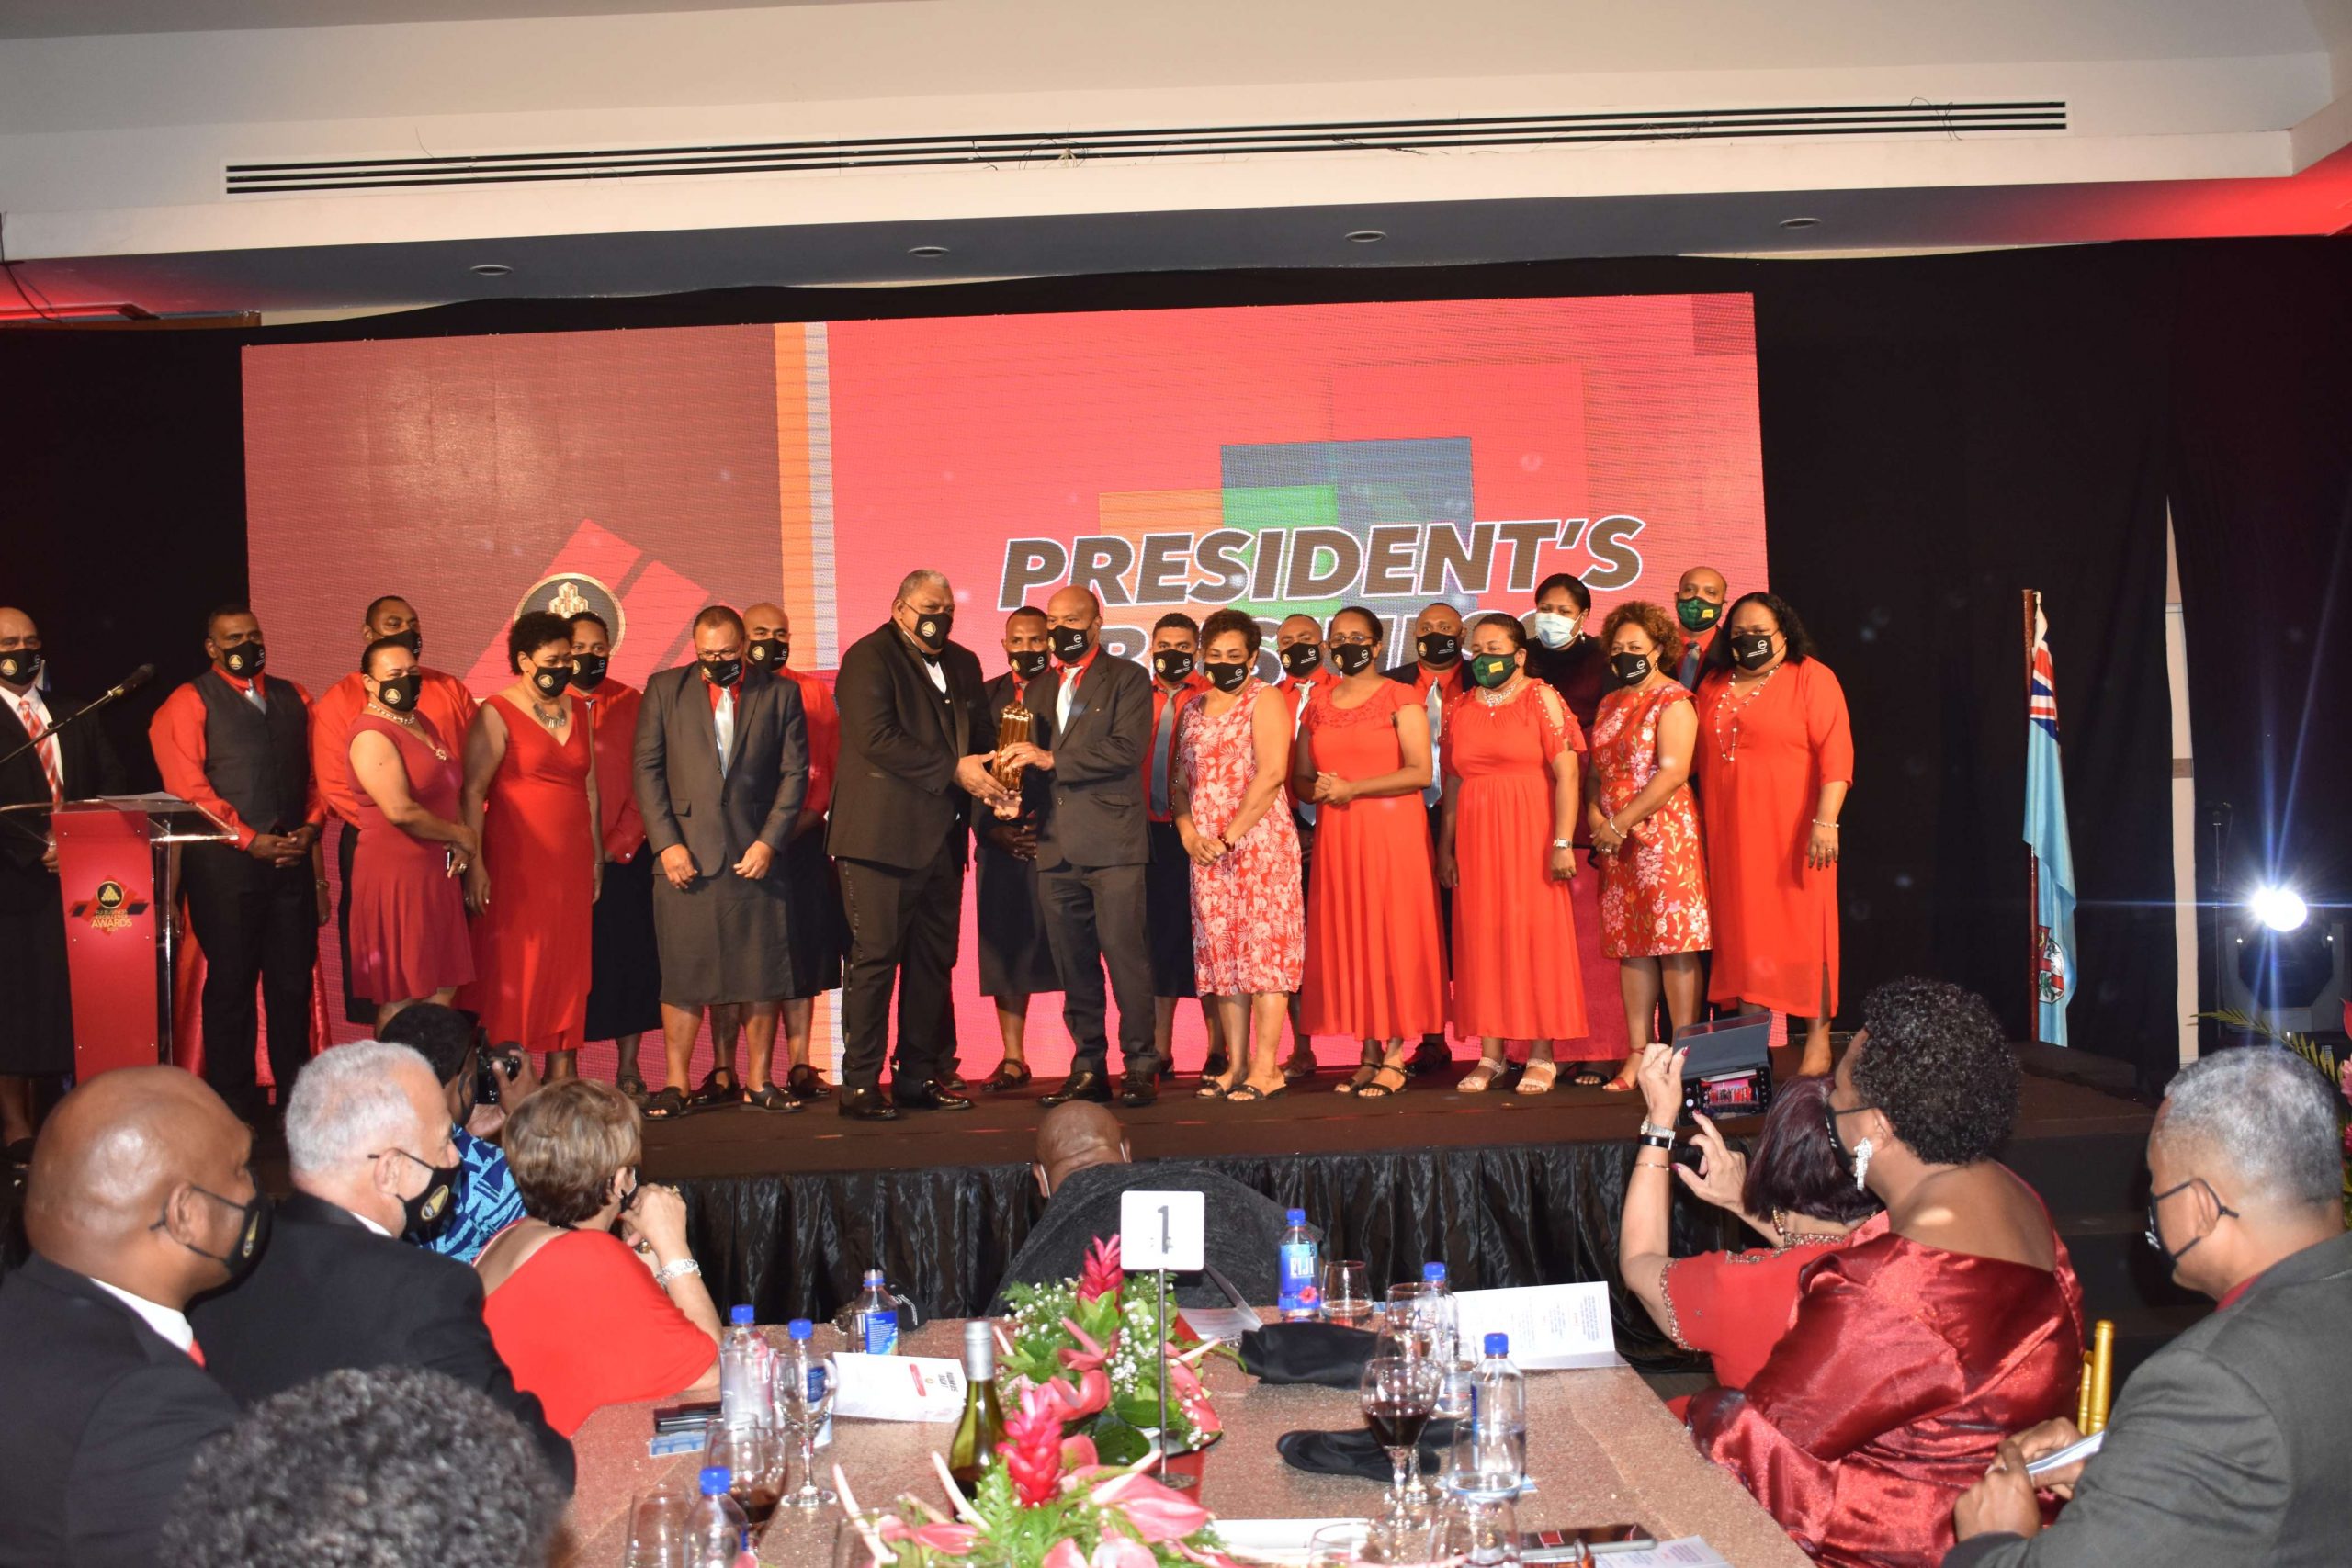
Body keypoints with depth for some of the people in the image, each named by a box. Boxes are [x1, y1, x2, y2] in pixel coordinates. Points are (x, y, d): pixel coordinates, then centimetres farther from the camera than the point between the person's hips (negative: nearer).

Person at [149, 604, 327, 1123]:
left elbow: (317, 772, 15)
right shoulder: (188, 704, 1)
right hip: (225, 864, -4)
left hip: (293, 858, 4)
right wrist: (249, 840, -13)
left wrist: (310, 827, -2)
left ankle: (296, 1096, 15)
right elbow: (189, 788, -8)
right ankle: (235, 1105, 11)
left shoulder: (294, 698, 16)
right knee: (231, 982, 3)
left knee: (293, 979, 6)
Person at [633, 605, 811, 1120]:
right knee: (683, 975, 1)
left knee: (763, 974, 3)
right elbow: (647, 769, 4)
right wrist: (667, 843, -6)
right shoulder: (664, 689, 9)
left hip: (756, 854, 1)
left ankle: (759, 1082, 14)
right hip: (686, 854, -1)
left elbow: (795, 772, 4)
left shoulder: (780, 694, 9)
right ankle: (675, 1085, 9)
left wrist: (769, 842, -6)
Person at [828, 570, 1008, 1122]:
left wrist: (993, 783, -2)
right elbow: (876, 737, -16)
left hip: (941, 837, 7)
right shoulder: (869, 657, -4)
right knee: (875, 957, -6)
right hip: (883, 836, -7)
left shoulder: (962, 664, 18)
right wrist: (953, 770, -17)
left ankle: (919, 1076, 19)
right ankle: (859, 1086, -1)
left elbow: (982, 735, 20)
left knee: (934, 959, 10)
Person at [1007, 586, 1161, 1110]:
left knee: (1125, 954, -7)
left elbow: (1128, 749, -12)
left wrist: (1052, 760, -15)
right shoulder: (1042, 688, 20)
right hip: (1056, 846, 5)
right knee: (1073, 963, 6)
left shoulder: (1127, 679, 2)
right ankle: (1089, 1068, 13)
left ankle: (1141, 1066, 0)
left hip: (1112, 842, -5)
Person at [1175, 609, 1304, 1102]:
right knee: (1220, 952, 5)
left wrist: (1229, 838, -14)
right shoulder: (1193, 711, 17)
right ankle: (1237, 1064, 10)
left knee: (1264, 948, -7)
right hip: (1205, 851, 6)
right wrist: (1189, 835, -2)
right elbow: (1178, 781, 15)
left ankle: (1267, 1068, -6)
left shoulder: (1265, 700, -1)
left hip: (1258, 841, -6)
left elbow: (1271, 773, -13)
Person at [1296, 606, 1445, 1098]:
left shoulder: (1400, 698, 0)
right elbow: (1300, 780, 16)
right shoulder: (1317, 704, 15)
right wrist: (1320, 790, -6)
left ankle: (1396, 1055, -1)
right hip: (1336, 836, 5)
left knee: (1392, 933, -5)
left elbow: (1420, 772, -10)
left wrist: (1352, 788, -14)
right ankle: (1369, 1055, 8)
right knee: (1346, 937, 2)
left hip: (1391, 831, -5)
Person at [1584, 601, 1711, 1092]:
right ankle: (1637, 1055, 10)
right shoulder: (1610, 705, 18)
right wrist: (1595, 817, -1)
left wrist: (1620, 822, -14)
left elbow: (1672, 773, -15)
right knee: (1629, 942, 6)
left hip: (1664, 833, -7)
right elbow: (1595, 770, 18)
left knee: (1673, 941, -7)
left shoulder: (1673, 701, -5)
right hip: (1615, 844, 7)